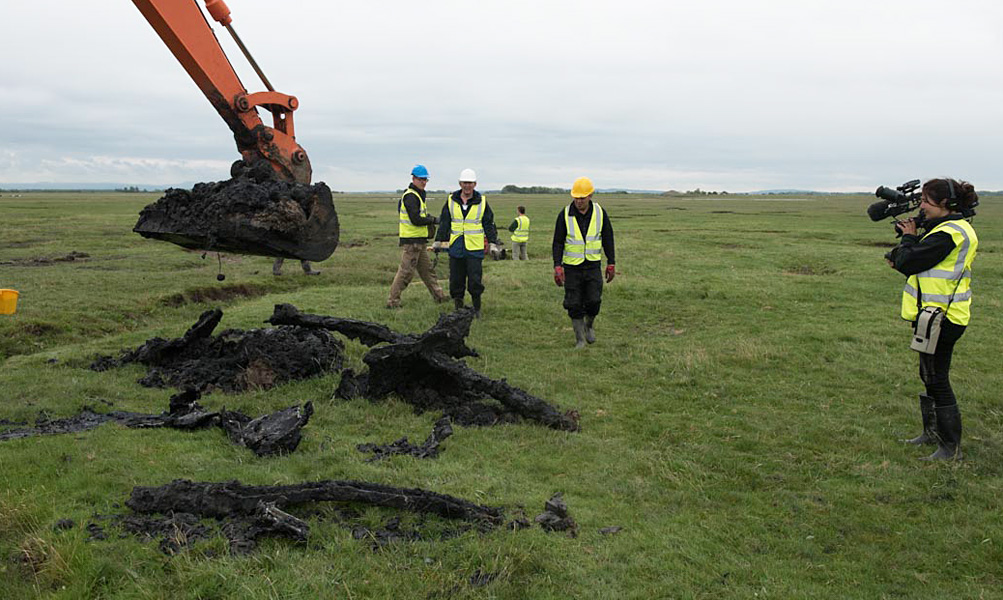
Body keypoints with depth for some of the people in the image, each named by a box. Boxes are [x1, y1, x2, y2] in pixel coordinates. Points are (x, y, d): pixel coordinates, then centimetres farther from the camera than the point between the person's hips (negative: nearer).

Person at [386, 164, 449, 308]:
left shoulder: (417, 195, 18)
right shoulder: (410, 196, -15)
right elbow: (416, 220, -22)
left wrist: (428, 217, 9)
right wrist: (434, 220, -12)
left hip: (418, 241, 10)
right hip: (411, 241, -10)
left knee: (427, 269, 16)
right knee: (406, 271, -7)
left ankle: (439, 295, 25)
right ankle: (393, 301, -1)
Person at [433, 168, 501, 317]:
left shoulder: (482, 202, 4)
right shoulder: (451, 200, 7)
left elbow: (489, 225, 8)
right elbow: (444, 223, 11)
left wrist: (493, 243, 2)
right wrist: (439, 241, 8)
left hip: (475, 248, -2)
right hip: (456, 247, 2)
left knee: (475, 281, -5)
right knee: (456, 281, 6)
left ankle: (477, 309, 11)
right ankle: (458, 309, 19)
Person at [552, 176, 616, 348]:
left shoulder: (600, 213, -4)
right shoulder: (565, 215, -9)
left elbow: (608, 239, 5)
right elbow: (558, 242, -6)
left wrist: (611, 264, 5)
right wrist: (557, 267, -14)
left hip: (593, 265, 1)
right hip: (572, 266, -1)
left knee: (593, 301, -7)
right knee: (574, 305, 0)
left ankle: (589, 325, 24)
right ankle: (580, 339, 15)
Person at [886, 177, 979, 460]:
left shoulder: (948, 234, -21)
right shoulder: (955, 229, 13)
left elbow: (908, 262, -20)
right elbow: (924, 264, 16)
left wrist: (908, 237, -4)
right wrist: (901, 260, 4)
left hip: (940, 318, -11)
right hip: (938, 314, 11)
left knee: (937, 379, -3)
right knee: (929, 375, 20)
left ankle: (951, 446, 6)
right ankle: (932, 432, 33)